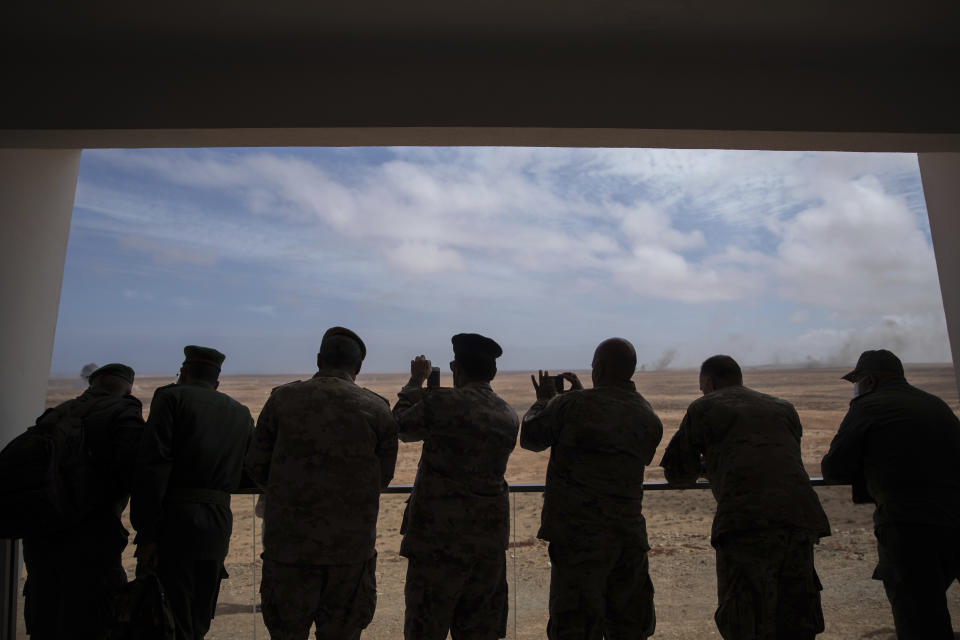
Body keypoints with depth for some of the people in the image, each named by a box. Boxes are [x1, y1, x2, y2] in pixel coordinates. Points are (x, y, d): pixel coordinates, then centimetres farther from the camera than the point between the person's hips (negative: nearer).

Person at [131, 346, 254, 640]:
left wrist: (146, 533, -12)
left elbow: (154, 465, -12)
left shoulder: (170, 396, 0)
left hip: (174, 520, -5)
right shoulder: (241, 413, 15)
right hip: (218, 527, 5)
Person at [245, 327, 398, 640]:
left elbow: (256, 465, 2)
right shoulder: (377, 409, -5)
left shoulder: (283, 398, -4)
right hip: (352, 544, 0)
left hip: (288, 543, 1)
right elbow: (383, 476, 2)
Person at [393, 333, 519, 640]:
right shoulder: (509, 416, 2)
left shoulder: (441, 402, -15)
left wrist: (415, 382, 14)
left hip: (440, 531, -5)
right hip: (491, 534, 6)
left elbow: (402, 426, 1)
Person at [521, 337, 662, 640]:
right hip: (629, 531, 6)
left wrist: (544, 400, 15)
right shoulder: (648, 416, 3)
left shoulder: (572, 404, -13)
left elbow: (530, 437, -2)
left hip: (579, 533, -5)